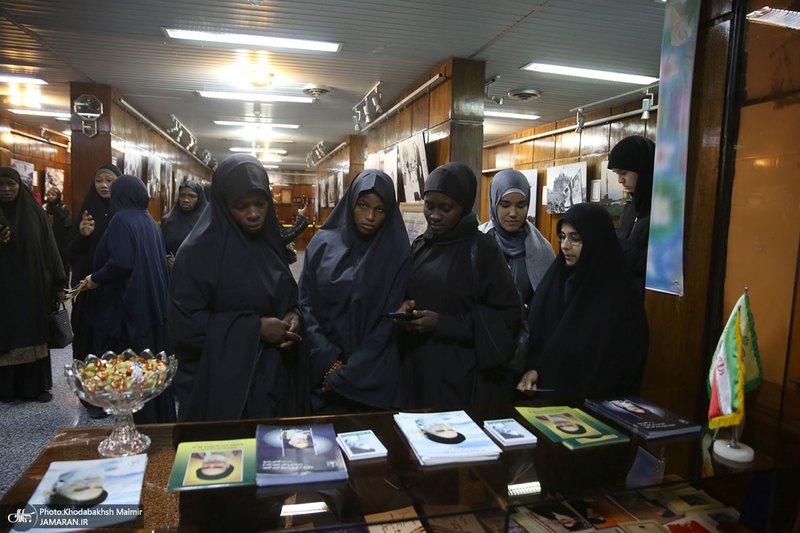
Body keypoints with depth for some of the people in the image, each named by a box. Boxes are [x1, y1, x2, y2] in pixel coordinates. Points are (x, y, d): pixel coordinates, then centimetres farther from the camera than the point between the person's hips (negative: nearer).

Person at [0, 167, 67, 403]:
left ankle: (36, 385, 17)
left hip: (34, 286, 1)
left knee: (34, 334, 7)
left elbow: (49, 247, 2)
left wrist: (58, 284, -1)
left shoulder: (34, 211, 2)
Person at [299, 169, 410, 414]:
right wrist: (329, 364, -13)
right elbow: (306, 305, -2)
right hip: (322, 373, 2)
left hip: (374, 374, -1)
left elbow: (390, 321, -9)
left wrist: (347, 374, -13)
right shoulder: (323, 244, 0)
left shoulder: (397, 254, -5)